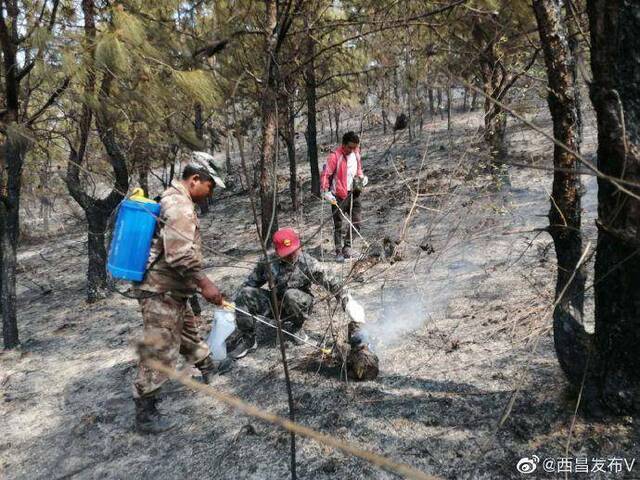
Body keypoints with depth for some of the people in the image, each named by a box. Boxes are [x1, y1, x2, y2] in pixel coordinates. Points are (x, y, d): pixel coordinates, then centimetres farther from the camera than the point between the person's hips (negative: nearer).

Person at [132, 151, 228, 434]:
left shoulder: (173, 198, 14)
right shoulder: (180, 205, -20)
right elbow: (180, 256, -29)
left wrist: (196, 283, 26)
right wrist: (204, 284, -23)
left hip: (171, 289, 11)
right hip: (161, 292, -11)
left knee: (188, 330, 28)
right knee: (160, 350, -4)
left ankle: (207, 367, 49)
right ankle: (144, 412, 6)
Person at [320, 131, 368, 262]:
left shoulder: (356, 153, 7)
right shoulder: (335, 156, -14)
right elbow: (325, 174, -15)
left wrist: (361, 177, 4)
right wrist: (325, 192, -24)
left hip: (353, 193, 6)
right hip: (338, 196, -6)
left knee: (356, 222, 5)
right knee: (338, 224, 1)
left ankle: (347, 246, 20)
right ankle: (338, 252, 9)